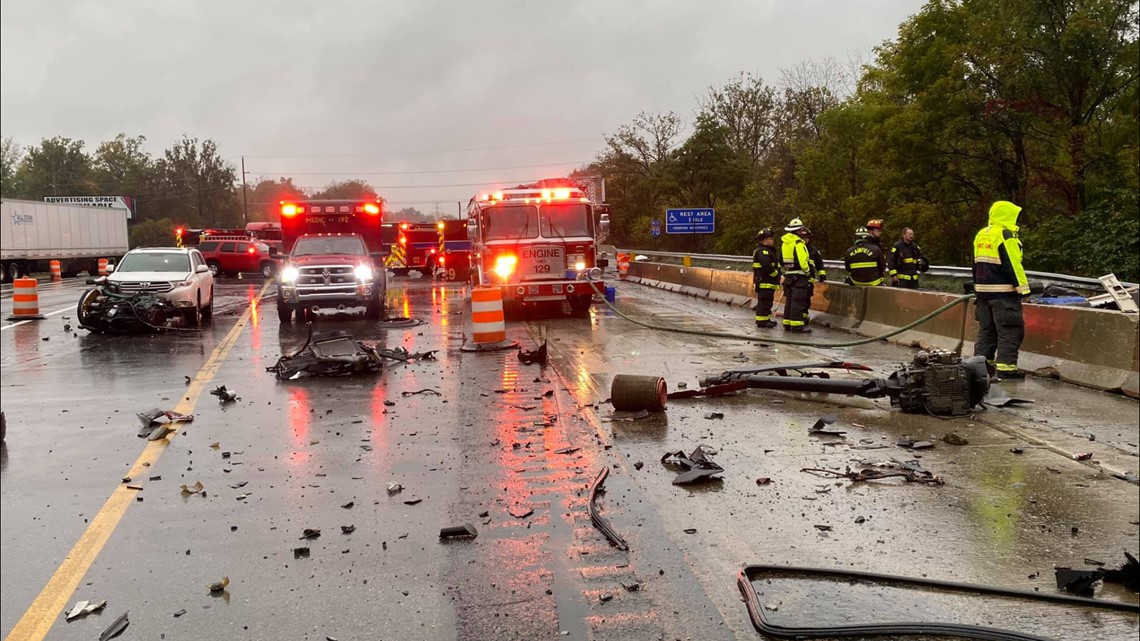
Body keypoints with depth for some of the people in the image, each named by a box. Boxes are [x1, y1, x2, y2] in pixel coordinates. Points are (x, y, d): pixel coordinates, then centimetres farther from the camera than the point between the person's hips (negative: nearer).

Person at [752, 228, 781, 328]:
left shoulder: (769, 251, 21)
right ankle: (761, 321, -7)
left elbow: (774, 265, 25)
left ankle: (766, 319, 24)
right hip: (764, 283, -11)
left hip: (769, 283, 11)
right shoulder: (762, 252, -15)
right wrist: (775, 274, -12)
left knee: (767, 302, 16)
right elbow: (767, 266, -25)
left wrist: (777, 274, 11)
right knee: (764, 302, -9)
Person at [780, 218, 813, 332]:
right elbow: (802, 260, -21)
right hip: (799, 277, -8)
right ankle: (797, 325, -8)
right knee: (798, 301, -7)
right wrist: (807, 271, -6)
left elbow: (781, 261, 17)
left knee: (789, 300, 13)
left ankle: (787, 324, 17)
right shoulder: (798, 243, -15)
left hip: (788, 276, 8)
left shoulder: (784, 243, 12)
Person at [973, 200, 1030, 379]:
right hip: (1003, 291, -8)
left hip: (983, 290, 8)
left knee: (986, 329, 14)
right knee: (1010, 331, -4)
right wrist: (1023, 289, -15)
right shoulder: (1006, 235, -13)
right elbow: (1013, 265, -17)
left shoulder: (981, 235, 14)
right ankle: (1006, 366, -7)